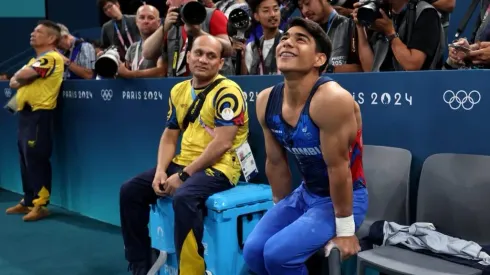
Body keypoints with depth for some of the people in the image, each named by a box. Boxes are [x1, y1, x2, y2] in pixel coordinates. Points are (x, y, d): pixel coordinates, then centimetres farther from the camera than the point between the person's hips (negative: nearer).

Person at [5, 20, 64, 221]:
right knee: (25, 159, 12)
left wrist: (20, 76, 3)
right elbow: (14, 82, 18)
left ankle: (41, 204, -4)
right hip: (25, 113, 10)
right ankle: (28, 201, 21)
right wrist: (19, 80, -4)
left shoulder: (52, 58, -10)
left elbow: (23, 74, -20)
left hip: (39, 114, -10)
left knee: (37, 159, -9)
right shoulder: (34, 60, 23)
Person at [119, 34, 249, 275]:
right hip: (183, 164, 8)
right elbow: (169, 137, 14)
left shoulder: (227, 92, -13)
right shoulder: (179, 91, 11)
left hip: (218, 168, -8)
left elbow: (221, 144, -20)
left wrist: (182, 175, -19)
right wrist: (160, 171, -4)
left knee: (183, 198, -35)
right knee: (130, 191, 0)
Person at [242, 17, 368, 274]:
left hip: (347, 197, -6)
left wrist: (345, 230, -16)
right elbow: (276, 163, 5)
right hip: (305, 193, 6)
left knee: (278, 253, -20)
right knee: (253, 250, -6)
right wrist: (281, 209, 13)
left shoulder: (331, 99, -28)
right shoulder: (267, 101, -6)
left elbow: (338, 167, -24)